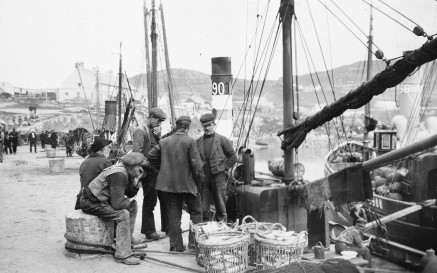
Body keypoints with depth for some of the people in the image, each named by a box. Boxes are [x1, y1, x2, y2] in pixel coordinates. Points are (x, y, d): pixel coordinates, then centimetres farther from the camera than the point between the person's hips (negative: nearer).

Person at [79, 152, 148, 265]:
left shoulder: (125, 172, 3)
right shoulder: (118, 175, -28)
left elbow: (130, 194, 10)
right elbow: (117, 204, -31)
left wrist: (136, 183, -8)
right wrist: (129, 202, -11)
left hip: (104, 199, 10)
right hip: (91, 203, -10)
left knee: (133, 205, 9)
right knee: (123, 214, -26)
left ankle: (128, 239, 18)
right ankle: (123, 255, -20)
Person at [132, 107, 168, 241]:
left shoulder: (154, 131, 16)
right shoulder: (140, 131, -10)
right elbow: (136, 152, -18)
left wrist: (158, 136, -2)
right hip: (148, 172, -8)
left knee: (165, 198, 13)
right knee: (150, 201, 1)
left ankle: (167, 227, 26)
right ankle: (149, 231, 14)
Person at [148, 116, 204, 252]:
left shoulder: (164, 141, 4)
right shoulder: (190, 141, -11)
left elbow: (151, 156, 6)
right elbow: (196, 163, -13)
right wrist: (199, 180, 0)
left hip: (169, 183, 4)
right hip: (187, 183, -4)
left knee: (174, 214, 11)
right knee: (196, 212, 12)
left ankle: (176, 245, 15)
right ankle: (194, 241, 10)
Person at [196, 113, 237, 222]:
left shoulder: (222, 140, 2)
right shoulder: (198, 141, 9)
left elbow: (233, 157, 4)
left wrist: (224, 168, -4)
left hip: (218, 176, -2)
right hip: (203, 177, 2)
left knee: (221, 207, 4)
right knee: (203, 208, 4)